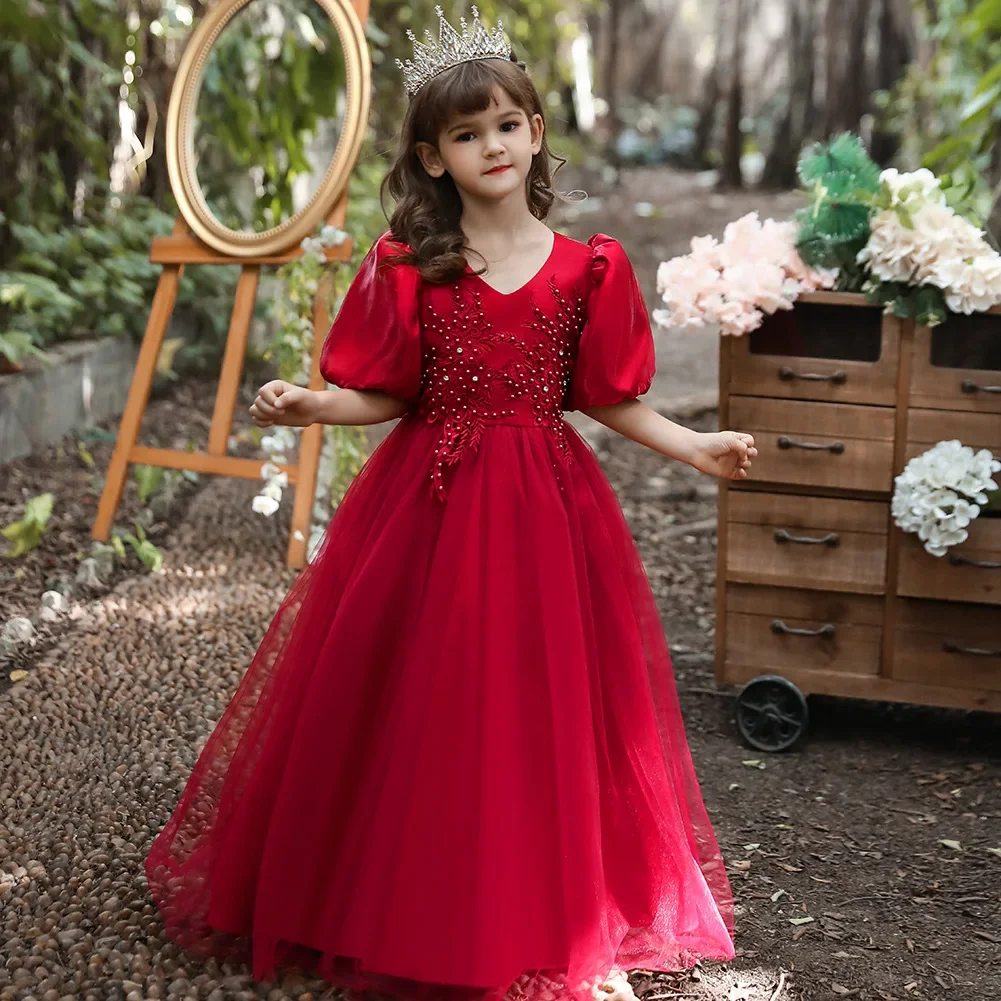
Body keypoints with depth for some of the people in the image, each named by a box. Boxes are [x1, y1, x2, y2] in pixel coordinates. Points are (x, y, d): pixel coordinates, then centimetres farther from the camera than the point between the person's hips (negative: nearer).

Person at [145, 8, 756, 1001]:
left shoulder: (587, 268, 2)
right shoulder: (406, 267, -1)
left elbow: (603, 397, 7)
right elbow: (388, 397, -1)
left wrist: (690, 446, -2)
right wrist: (311, 408, -18)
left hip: (547, 508, 1)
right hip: (427, 506, -1)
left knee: (543, 706, 6)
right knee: (420, 710, 4)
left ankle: (561, 917, 22)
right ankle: (406, 912, 23)